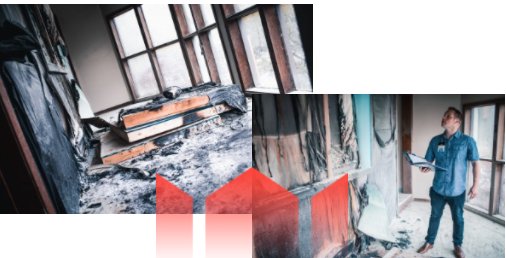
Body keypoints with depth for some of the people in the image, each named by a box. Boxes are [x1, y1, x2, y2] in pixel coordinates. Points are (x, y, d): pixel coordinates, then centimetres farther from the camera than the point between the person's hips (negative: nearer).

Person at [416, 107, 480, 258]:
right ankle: (429, 242, 34)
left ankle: (458, 245, 37)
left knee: (458, 219, 16)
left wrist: (475, 185, -6)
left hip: (457, 191, -2)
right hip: (438, 189, 2)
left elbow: (475, 163, -4)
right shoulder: (435, 141, -2)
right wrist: (424, 168, -20)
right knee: (435, 216, 17)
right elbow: (428, 162, 3)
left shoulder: (467, 141, -10)